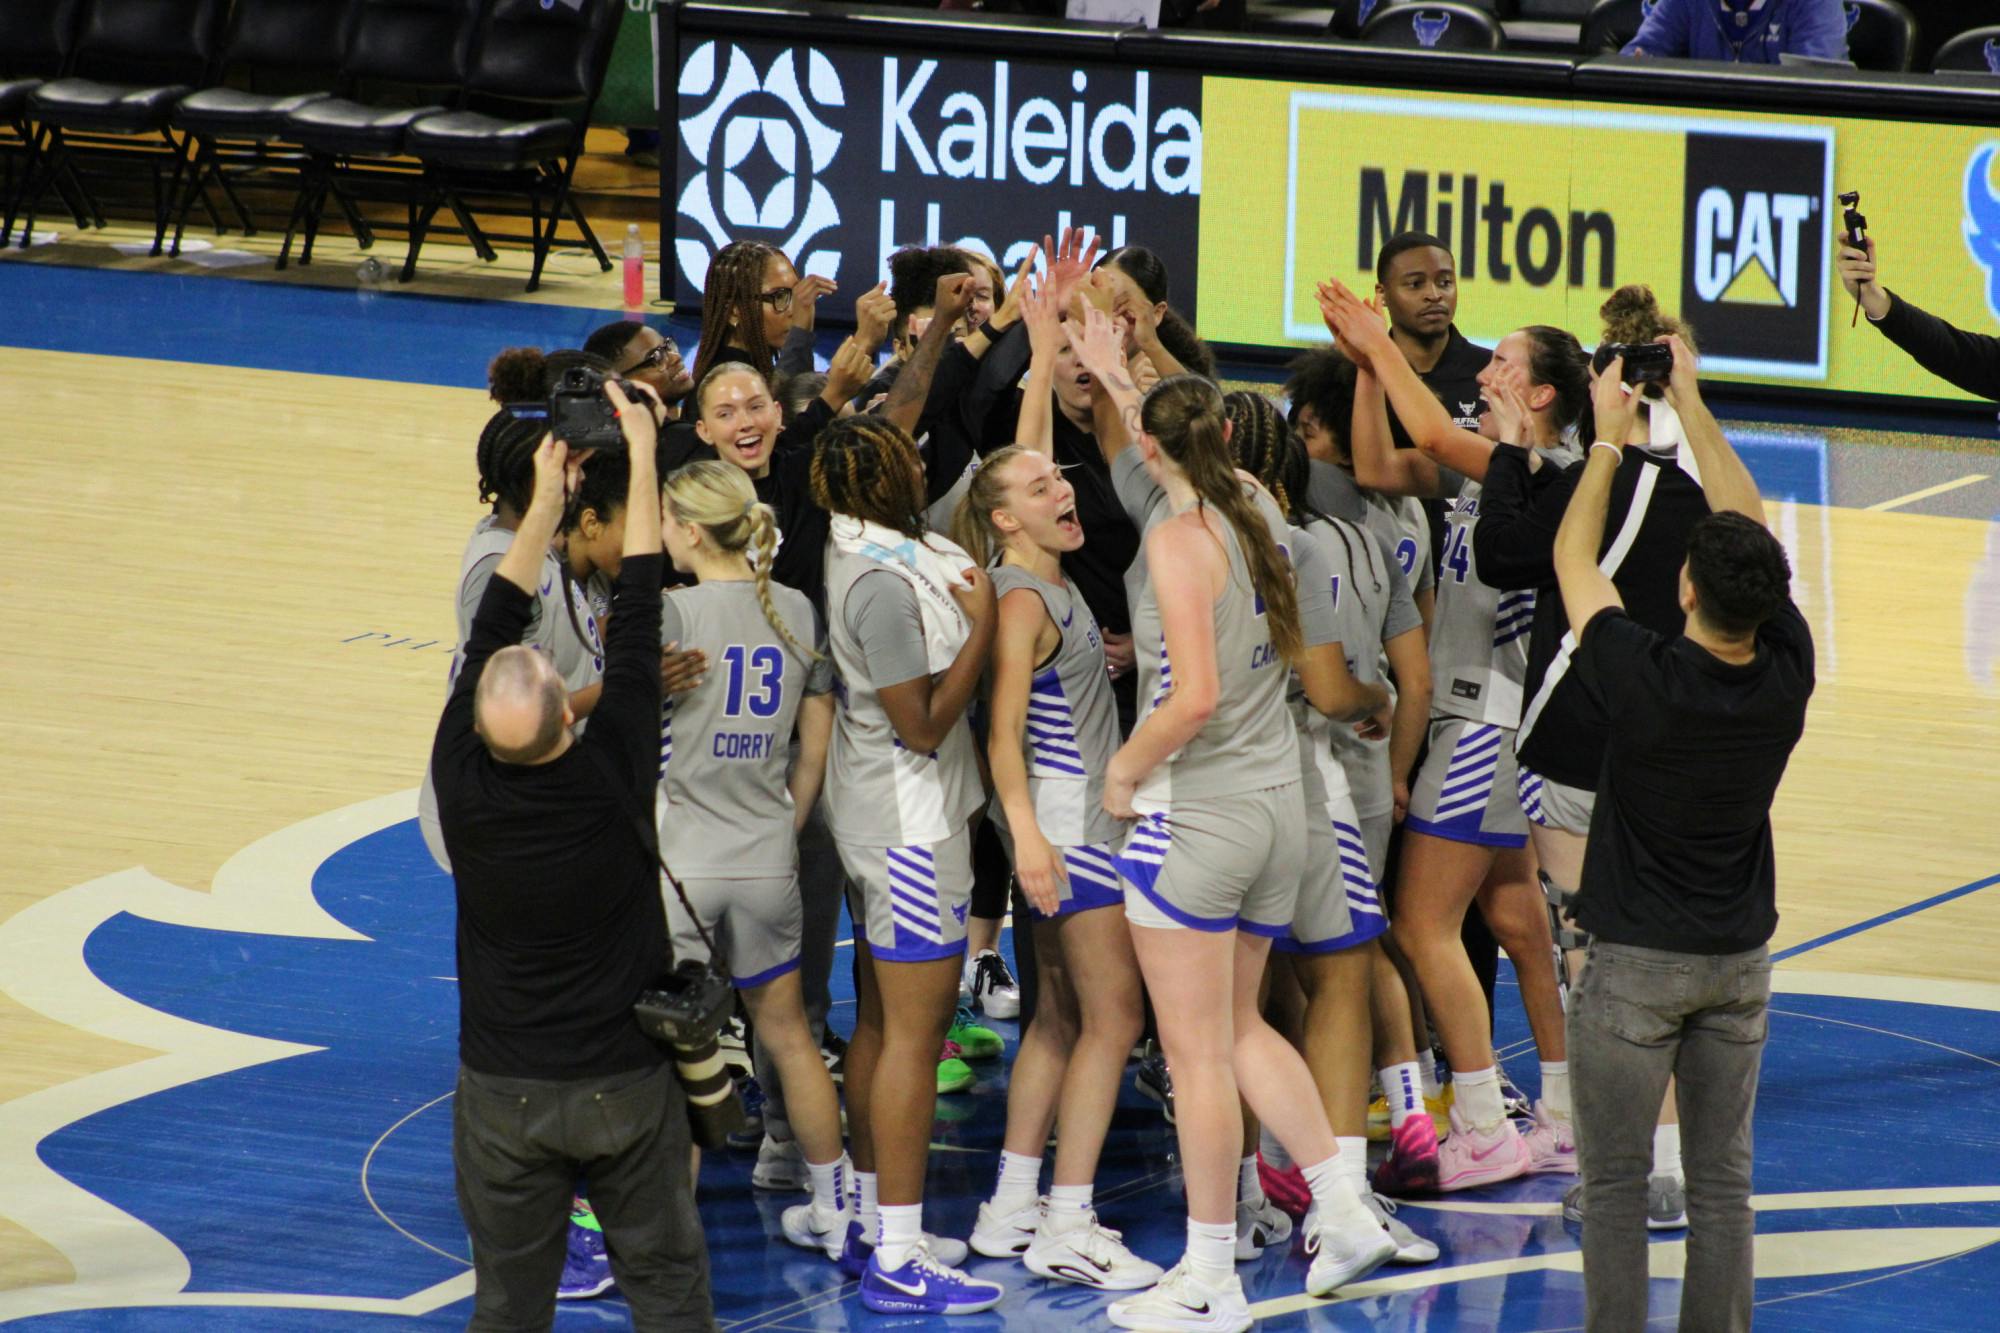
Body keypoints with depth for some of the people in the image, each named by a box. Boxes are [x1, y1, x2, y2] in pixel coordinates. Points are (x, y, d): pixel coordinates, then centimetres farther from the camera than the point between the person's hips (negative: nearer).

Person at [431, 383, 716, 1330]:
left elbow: (492, 626, -2)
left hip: (502, 1092, 1)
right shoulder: (613, 778, -18)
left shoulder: (463, 783, -15)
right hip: (626, 1083, -1)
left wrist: (546, 498, 8)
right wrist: (641, 457, 0)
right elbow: (637, 622, -9)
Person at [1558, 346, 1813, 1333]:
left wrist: (1609, 438, 5)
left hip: (1637, 964, -4)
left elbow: (1572, 559, -6)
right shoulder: (1787, 678, -12)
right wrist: (1689, 405, 8)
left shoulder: (1646, 680, -22)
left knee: (1616, 1180, 4)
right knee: (1722, 1179, 10)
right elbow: (1753, 529, 2)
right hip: (1738, 958, 4)